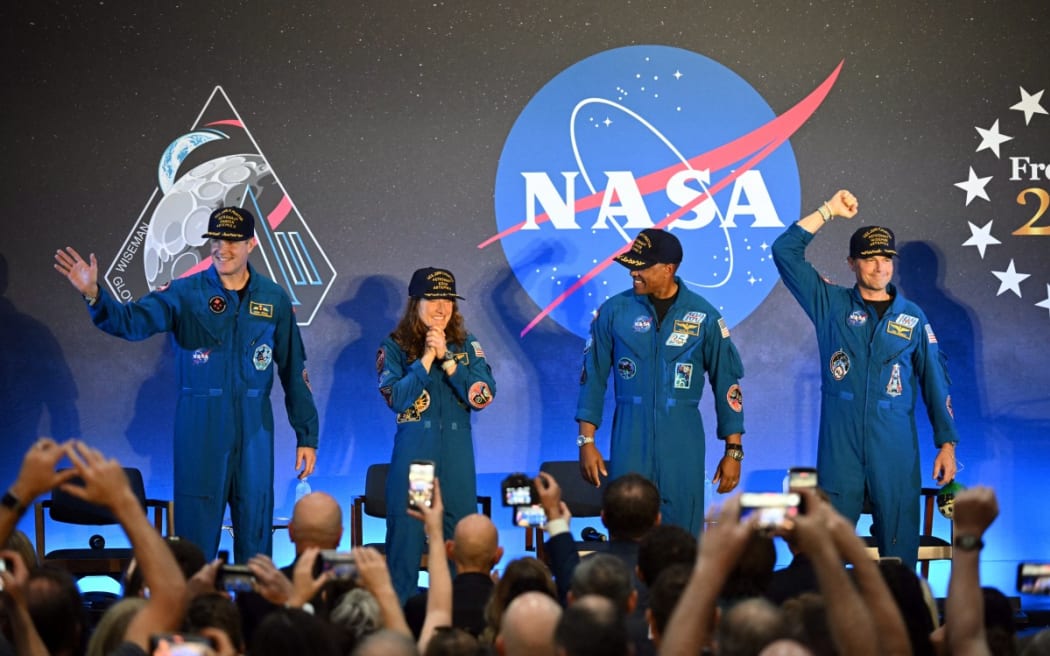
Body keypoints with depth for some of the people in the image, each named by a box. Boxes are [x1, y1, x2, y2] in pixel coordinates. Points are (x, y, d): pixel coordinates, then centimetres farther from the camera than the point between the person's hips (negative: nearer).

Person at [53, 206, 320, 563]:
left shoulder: (274, 299, 4)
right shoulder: (185, 294, -2)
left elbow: (294, 372, 8)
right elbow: (133, 320, -18)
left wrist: (306, 436, 8)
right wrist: (95, 295, -37)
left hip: (254, 427, 2)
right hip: (199, 428, -1)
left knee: (255, 533, 8)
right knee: (196, 533, 1)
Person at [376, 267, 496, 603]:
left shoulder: (467, 346, 8)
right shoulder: (395, 347, 3)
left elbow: (483, 396, -5)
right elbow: (396, 398, -10)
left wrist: (446, 359, -11)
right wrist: (427, 358, -11)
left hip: (457, 451, 2)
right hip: (412, 451, -2)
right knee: (406, 532, -2)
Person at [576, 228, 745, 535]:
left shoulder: (703, 316, 0)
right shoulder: (614, 311, 1)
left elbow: (726, 382, 4)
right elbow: (593, 377, 5)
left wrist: (733, 450, 2)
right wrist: (586, 441, -1)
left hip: (683, 442, 0)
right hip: (629, 439, 0)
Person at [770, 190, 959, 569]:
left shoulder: (912, 317, 8)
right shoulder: (830, 304, 6)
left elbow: (935, 381, 10)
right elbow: (785, 252, 0)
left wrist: (947, 443, 5)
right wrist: (829, 211, -3)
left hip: (895, 448, 0)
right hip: (840, 446, 0)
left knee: (899, 544, 2)